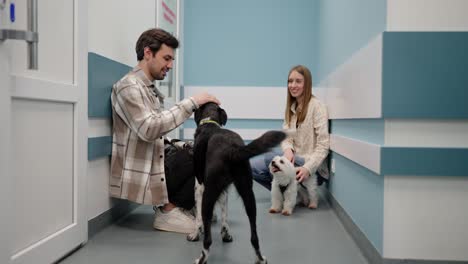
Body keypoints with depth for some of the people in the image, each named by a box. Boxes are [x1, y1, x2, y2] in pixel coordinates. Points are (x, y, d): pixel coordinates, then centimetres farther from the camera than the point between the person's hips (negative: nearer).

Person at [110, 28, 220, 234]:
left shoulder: (151, 89, 15)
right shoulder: (129, 86, -14)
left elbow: (156, 133, 11)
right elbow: (149, 129, -28)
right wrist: (191, 103, -27)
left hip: (155, 163, 9)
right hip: (142, 174, -9)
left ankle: (171, 206, 7)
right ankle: (169, 210, -1)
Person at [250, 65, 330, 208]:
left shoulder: (317, 106, -10)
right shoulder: (291, 107, 11)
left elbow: (323, 145, -15)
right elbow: (286, 137, 6)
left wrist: (308, 168, -26)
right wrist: (288, 150, -18)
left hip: (309, 163, -7)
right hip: (293, 159, 7)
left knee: (268, 157, -26)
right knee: (251, 166, -9)